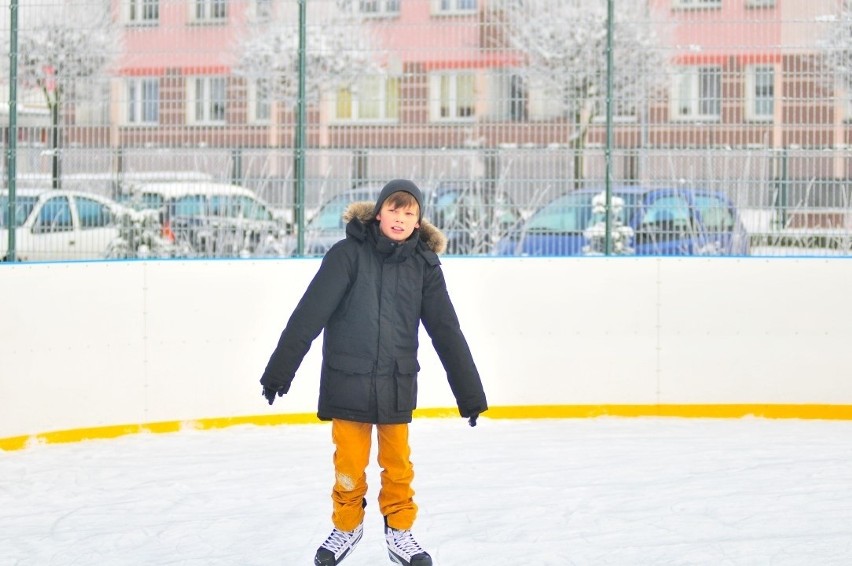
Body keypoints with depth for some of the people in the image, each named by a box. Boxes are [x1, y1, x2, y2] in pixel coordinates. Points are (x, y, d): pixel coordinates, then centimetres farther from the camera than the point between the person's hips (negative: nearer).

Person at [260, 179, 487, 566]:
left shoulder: (423, 265, -1)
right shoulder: (349, 254, -9)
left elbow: (446, 332, 1)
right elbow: (310, 312, -12)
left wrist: (470, 393, 2)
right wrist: (280, 369, -15)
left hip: (397, 385, 2)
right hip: (347, 382, -2)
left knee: (397, 464, 11)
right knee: (349, 465, 5)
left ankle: (399, 531, 28)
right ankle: (346, 527, 27)